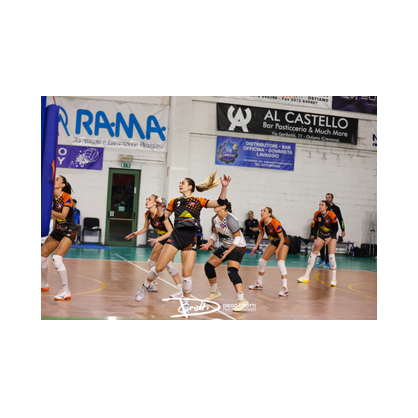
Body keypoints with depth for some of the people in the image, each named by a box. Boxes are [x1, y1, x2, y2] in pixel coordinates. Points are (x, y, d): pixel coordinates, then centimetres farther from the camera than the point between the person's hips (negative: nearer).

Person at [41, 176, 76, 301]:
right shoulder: (51, 196, 2)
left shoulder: (67, 197, -16)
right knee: (42, 256, 10)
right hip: (57, 231, 7)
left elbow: (63, 215, -27)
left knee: (57, 258, -23)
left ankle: (66, 292, -17)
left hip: (69, 232, -7)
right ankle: (44, 285, 32)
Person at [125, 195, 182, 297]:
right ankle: (154, 285, 32)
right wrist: (135, 234, -5)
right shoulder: (148, 214, -6)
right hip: (162, 237, 9)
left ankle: (181, 290, -14)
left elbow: (170, 231, -29)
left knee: (168, 263, -18)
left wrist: (157, 240, -37)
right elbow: (145, 228, 11)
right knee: (152, 261, 14)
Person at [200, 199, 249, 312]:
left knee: (232, 272, -26)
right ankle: (215, 292, 26)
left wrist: (228, 251, -26)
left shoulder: (230, 220, -26)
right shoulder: (215, 219, -1)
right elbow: (216, 234, 12)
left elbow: (238, 237, -22)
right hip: (225, 246, 9)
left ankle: (242, 301, -27)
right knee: (208, 266, 6)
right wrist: (208, 244, -4)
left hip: (238, 247, -9)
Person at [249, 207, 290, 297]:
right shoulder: (262, 222, -11)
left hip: (284, 242, -7)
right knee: (262, 261, 6)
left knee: (281, 263, -26)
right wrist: (256, 246, 3)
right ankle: (260, 284, 25)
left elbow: (282, 239, -26)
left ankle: (285, 289, -26)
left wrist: (277, 251, -32)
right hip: (274, 242, 7)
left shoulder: (275, 223, -32)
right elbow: (261, 234, 8)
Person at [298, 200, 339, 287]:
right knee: (313, 254, 0)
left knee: (331, 256, -16)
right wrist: (315, 239, -11)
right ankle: (306, 277, 7)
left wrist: (330, 238, -25)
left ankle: (334, 279, -9)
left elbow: (336, 228, -15)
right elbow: (315, 227, -3)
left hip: (331, 235, -4)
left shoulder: (332, 215, -24)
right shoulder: (317, 214, -12)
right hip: (321, 234, 4)